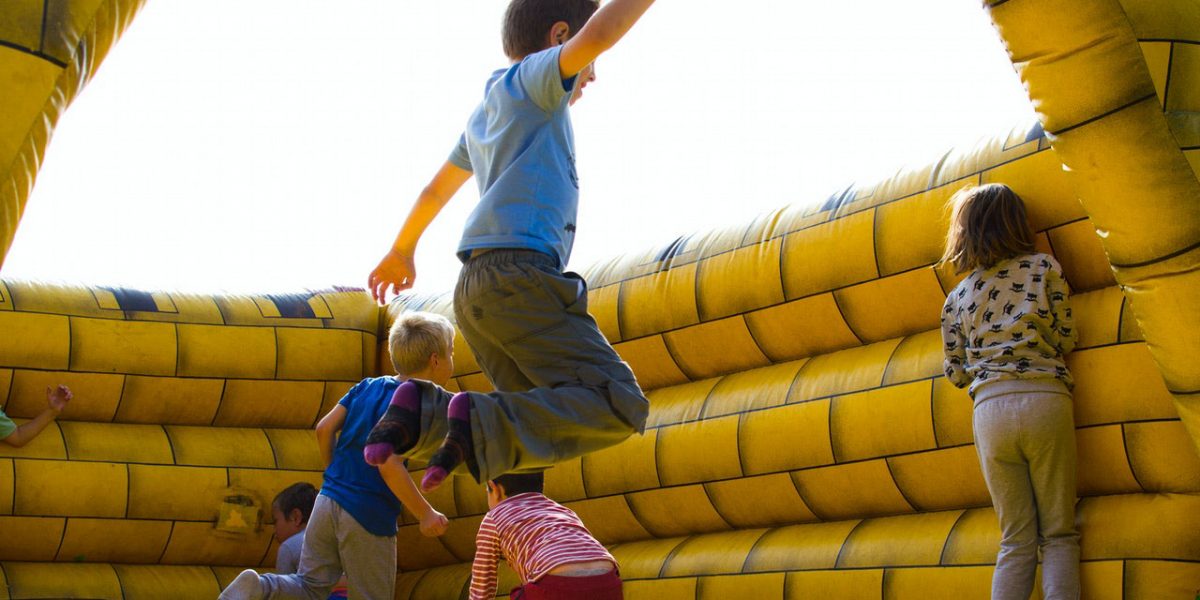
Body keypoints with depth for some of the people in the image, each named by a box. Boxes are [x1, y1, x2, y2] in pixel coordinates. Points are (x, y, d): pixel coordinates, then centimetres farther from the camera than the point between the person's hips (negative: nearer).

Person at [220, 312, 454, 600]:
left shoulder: (367, 386, 10)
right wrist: (425, 514, -17)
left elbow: (324, 429, 8)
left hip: (328, 501, 6)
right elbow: (389, 465, -23)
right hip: (369, 518, -6)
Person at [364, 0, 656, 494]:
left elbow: (435, 189, 42)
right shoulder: (529, 77, 6)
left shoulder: (485, 114, 30)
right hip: (520, 274, -9)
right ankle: (480, 422, -29)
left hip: (476, 286, 9)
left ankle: (423, 409, -7)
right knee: (619, 407, -15)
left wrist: (401, 251, 54)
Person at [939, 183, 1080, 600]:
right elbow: (1065, 339, 6)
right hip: (1045, 400, -2)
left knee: (1017, 541, 8)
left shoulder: (958, 296, 14)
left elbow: (956, 373, 14)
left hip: (990, 409, 2)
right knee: (1058, 535, 3)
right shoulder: (1045, 267, 8)